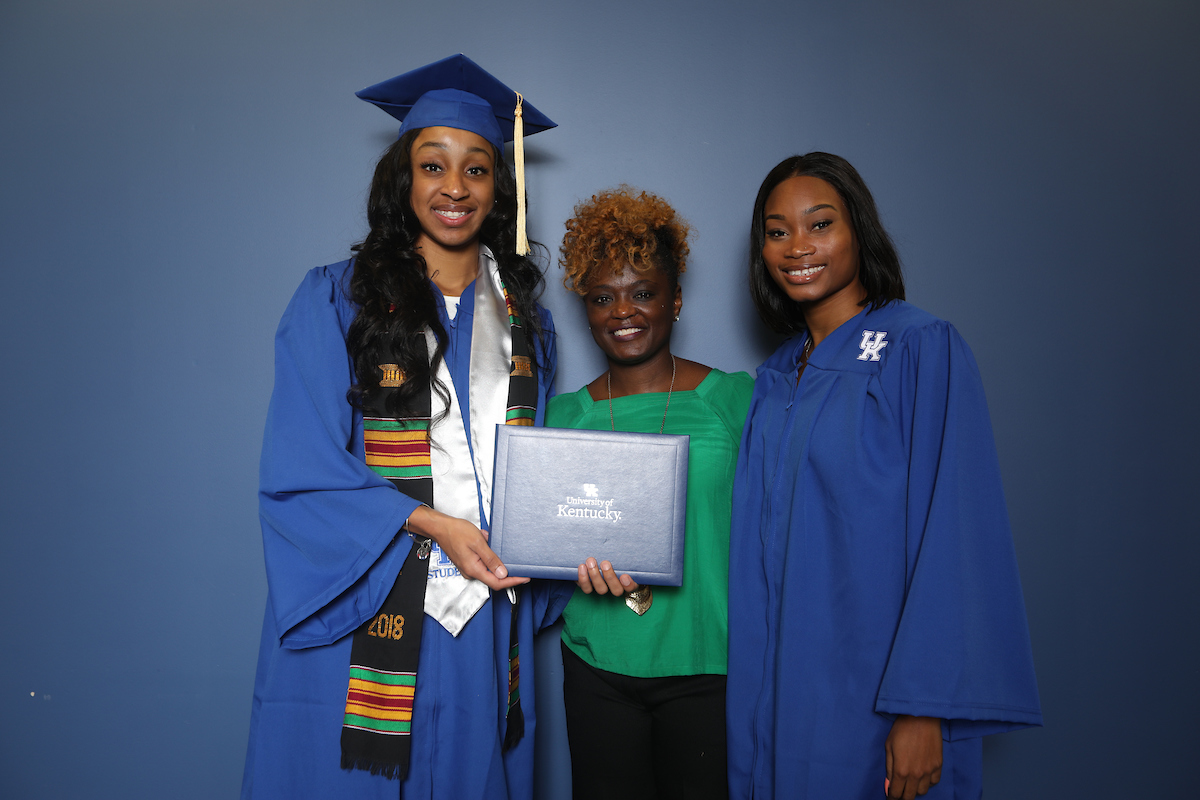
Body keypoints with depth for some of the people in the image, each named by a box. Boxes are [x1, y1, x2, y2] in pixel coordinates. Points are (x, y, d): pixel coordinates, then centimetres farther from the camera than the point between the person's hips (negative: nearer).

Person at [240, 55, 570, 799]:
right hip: (361, 615, -3)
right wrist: (428, 523, -18)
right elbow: (298, 476, -7)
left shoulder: (524, 322, 9)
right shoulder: (335, 300, -2)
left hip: (486, 621, 3)